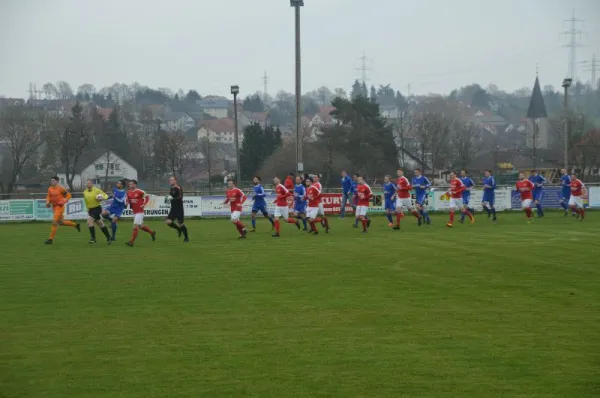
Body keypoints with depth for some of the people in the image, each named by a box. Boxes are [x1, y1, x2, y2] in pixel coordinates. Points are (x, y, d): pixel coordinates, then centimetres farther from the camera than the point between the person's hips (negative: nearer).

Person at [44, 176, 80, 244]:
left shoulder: (60, 188, -13)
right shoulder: (50, 189, 5)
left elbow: (68, 195, -7)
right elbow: (48, 196, 18)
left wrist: (63, 201, -19)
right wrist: (48, 202, -2)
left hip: (59, 206, -8)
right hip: (54, 207, 8)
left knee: (54, 222, -12)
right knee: (60, 222, 17)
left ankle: (51, 239, -7)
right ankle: (76, 225, 37)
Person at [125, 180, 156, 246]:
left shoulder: (139, 191, -13)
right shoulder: (128, 192, 5)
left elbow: (147, 197, -3)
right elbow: (128, 200, 17)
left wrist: (144, 204, -14)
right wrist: (127, 202, -6)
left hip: (140, 212, -7)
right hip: (134, 212, 7)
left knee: (135, 226, -12)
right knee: (141, 226, 16)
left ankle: (131, 242, -11)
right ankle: (152, 233, 38)